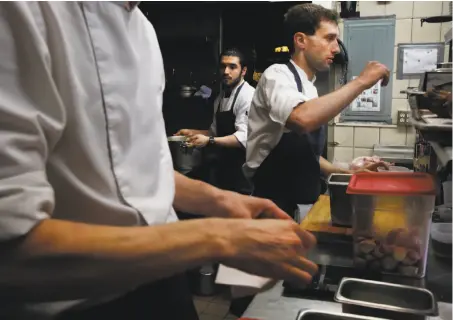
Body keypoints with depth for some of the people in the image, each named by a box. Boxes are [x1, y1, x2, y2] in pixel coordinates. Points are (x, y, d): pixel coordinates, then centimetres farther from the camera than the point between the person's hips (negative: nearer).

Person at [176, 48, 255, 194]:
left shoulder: (248, 96, -15)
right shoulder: (221, 96, 11)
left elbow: (245, 137, -25)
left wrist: (209, 141, -29)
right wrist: (191, 132, 11)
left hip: (242, 172, -8)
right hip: (224, 167, 8)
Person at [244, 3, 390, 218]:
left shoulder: (309, 89, 11)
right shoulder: (277, 75, -15)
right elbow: (303, 119, -37)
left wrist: (347, 173, 8)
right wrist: (361, 82, -26)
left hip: (302, 207, 8)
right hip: (272, 210, -8)